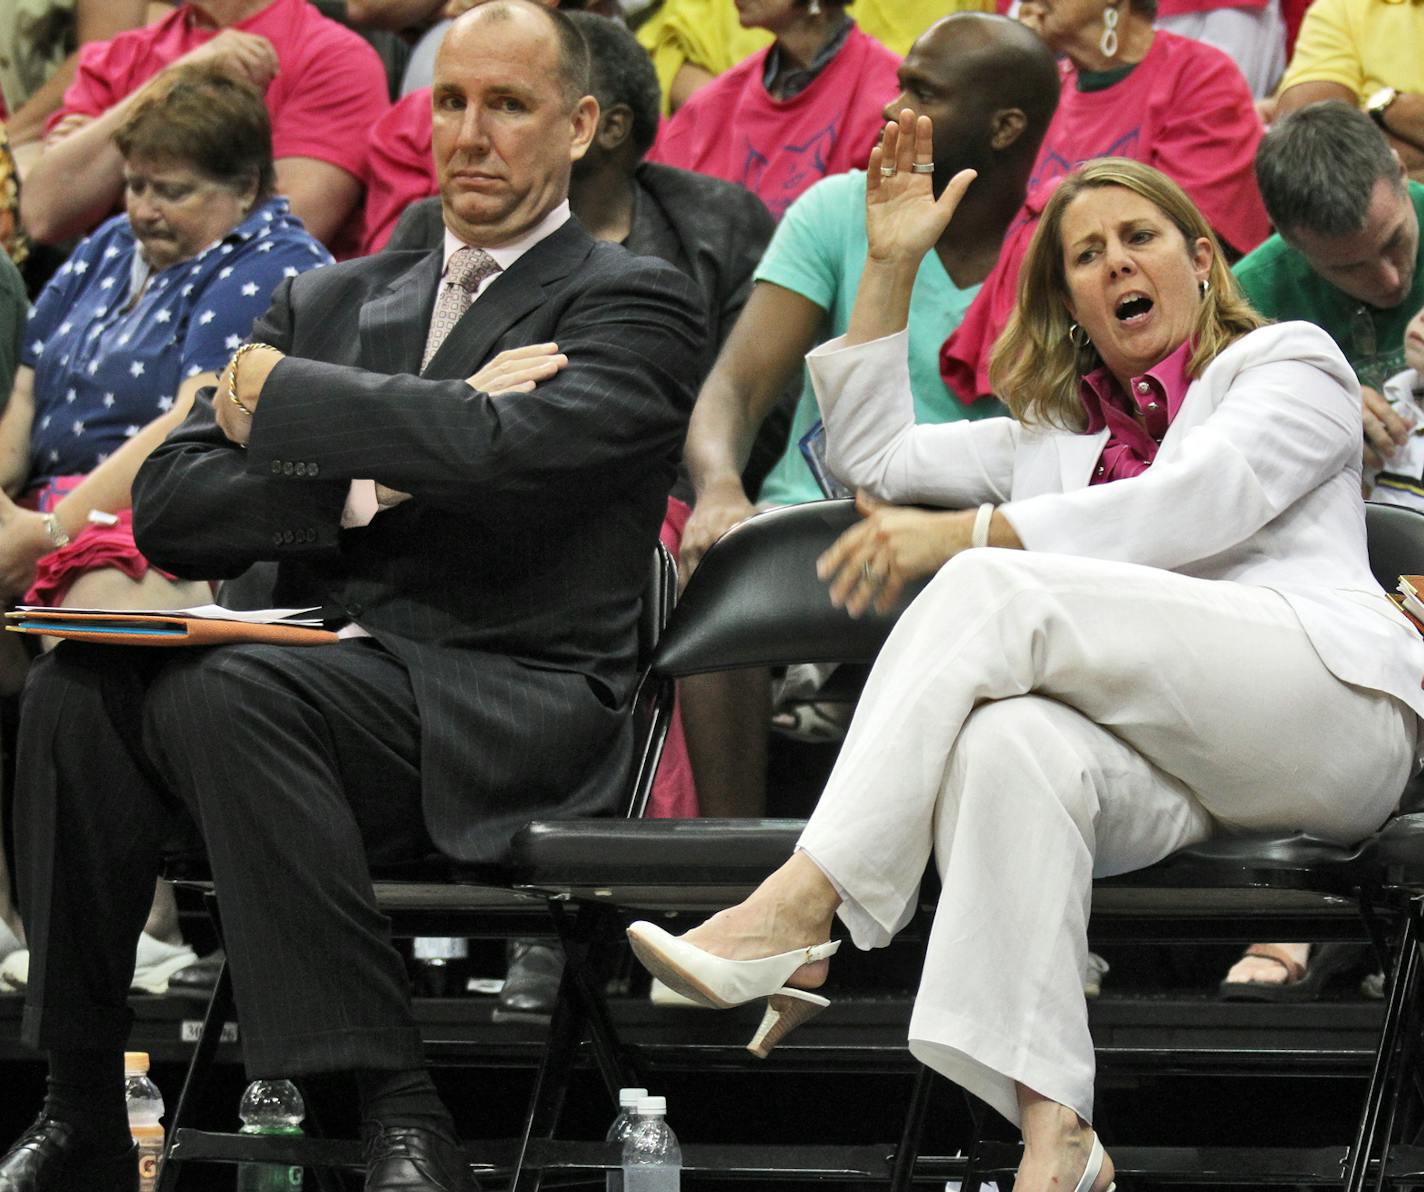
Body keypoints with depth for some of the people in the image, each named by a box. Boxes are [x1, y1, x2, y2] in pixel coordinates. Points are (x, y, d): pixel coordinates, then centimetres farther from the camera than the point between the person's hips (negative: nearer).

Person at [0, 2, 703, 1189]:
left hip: (513, 704, -6)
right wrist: (363, 482, -7)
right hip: (335, 673, 6)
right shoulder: (335, 301, 21)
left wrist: (277, 397, -6)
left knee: (225, 694, -33)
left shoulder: (634, 302, 4)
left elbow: (514, 446, -18)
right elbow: (168, 511, 11)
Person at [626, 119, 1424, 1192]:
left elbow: (1191, 509, -3)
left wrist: (968, 535, -9)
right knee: (1007, 744, -34)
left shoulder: (1290, 362, 15)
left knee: (993, 590, -25)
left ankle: (800, 913, -36)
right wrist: (891, 265, 26)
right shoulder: (1060, 437, 35)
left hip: (1332, 706, -5)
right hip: (1169, 761, 5)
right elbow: (874, 453, 34)